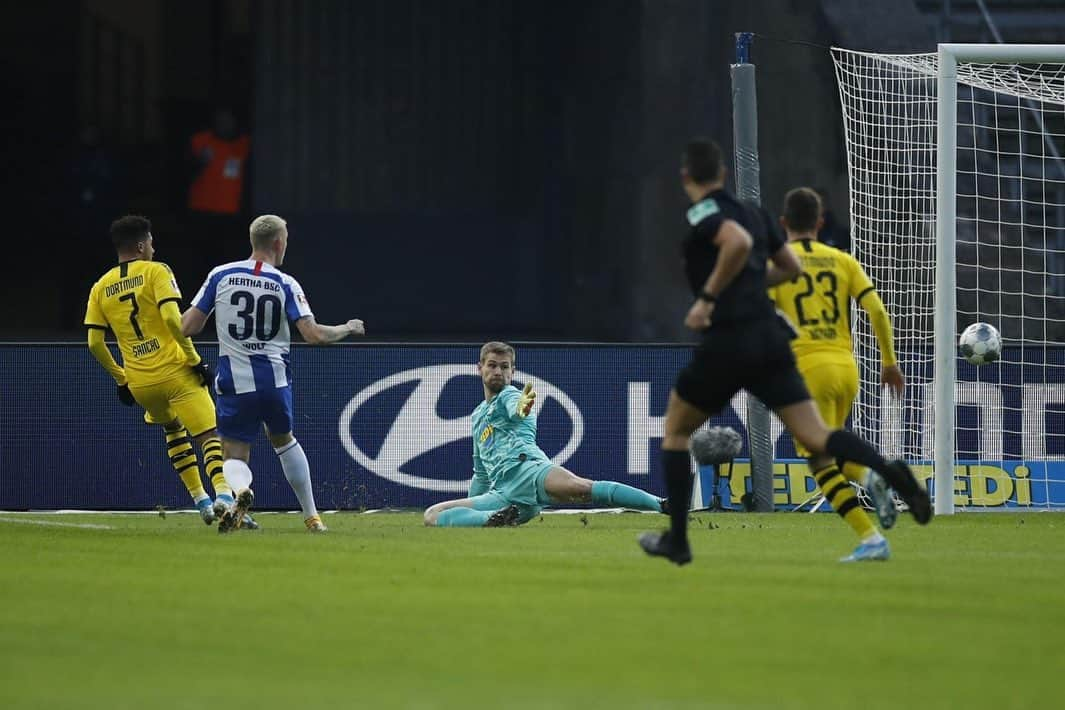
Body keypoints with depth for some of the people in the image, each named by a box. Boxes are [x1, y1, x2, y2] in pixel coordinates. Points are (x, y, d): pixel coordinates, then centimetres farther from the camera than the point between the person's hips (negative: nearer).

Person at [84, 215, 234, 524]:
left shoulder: (101, 288, 12)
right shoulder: (155, 272, -2)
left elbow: (94, 342, 8)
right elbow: (172, 318, -16)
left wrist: (121, 379, 18)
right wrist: (195, 359, -10)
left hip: (140, 382, 5)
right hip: (175, 371, -5)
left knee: (173, 429, 28)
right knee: (209, 435, -7)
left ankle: (200, 500, 21)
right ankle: (223, 495, -30)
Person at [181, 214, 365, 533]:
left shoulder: (220, 276, -2)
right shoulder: (286, 284, -4)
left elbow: (188, 326, -1)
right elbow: (313, 334, -11)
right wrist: (348, 329, 8)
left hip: (235, 381, -1)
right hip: (275, 380, 1)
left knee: (235, 455, 5)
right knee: (284, 439, 26)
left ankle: (240, 490, -32)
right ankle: (311, 516, 29)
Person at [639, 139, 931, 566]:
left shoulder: (703, 213, -6)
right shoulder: (751, 213, 16)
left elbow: (738, 242, -27)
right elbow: (790, 267, 27)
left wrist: (708, 297, -20)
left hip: (728, 341, -6)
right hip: (771, 337, 6)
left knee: (675, 430, 16)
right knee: (815, 438, -3)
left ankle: (677, 539, 17)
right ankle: (891, 472, -30)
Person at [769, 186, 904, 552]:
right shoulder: (843, 261, 11)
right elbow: (878, 312, 4)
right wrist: (889, 362, 13)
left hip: (807, 367, -4)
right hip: (846, 367, 4)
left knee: (821, 462, -3)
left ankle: (871, 539, -16)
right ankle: (866, 475, -7)